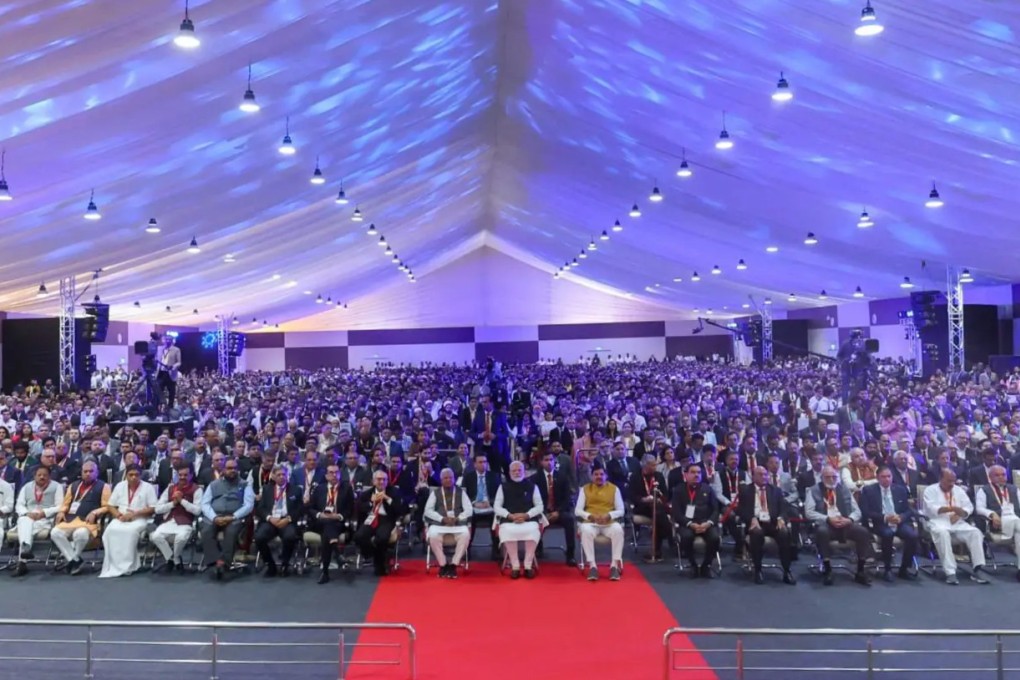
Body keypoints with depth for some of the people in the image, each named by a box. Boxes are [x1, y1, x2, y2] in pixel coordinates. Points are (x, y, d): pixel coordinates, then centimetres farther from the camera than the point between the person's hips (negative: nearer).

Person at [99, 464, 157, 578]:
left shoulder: (148, 487, 1)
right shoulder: (120, 486, 12)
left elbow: (153, 509, -3)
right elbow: (110, 506, 13)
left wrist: (134, 514, -15)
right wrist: (119, 515, -8)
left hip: (139, 519, -3)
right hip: (121, 519, 3)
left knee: (130, 531, -35)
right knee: (110, 530, -29)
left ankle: (127, 566, -28)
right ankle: (114, 565, -24)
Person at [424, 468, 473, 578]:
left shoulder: (460, 492, 11)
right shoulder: (435, 492, 11)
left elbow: (468, 510, 4)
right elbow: (428, 510, 1)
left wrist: (457, 519, -13)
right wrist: (442, 519, -13)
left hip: (458, 523, 0)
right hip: (439, 523, 0)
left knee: (466, 534, -32)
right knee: (433, 535, -33)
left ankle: (454, 565, -21)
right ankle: (443, 565, -15)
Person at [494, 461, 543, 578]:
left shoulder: (532, 486, 11)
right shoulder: (503, 486, 11)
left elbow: (540, 506, 7)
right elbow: (497, 507, 6)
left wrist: (526, 515, -11)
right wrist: (510, 516, -11)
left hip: (529, 519, 0)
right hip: (508, 520, 0)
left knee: (533, 530, -33)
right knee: (507, 531, -34)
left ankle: (528, 566, -17)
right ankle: (515, 566, -18)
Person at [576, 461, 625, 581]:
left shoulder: (614, 488, 11)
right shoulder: (585, 489, 10)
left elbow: (621, 510, 5)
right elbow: (577, 510, 4)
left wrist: (609, 515, -14)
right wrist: (590, 516, -15)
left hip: (609, 522, 0)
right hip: (591, 522, 0)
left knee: (618, 530, -34)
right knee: (586, 531, -36)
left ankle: (615, 565, -27)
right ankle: (592, 565, -30)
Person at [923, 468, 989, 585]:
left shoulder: (959, 490, 18)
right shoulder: (931, 490, 2)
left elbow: (969, 507, 10)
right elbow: (932, 508, -14)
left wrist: (959, 513, -11)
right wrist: (952, 508, -26)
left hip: (957, 522, 5)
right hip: (938, 522, -5)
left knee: (975, 532, -23)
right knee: (942, 533, -37)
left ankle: (976, 570, -22)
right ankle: (950, 573, -38)